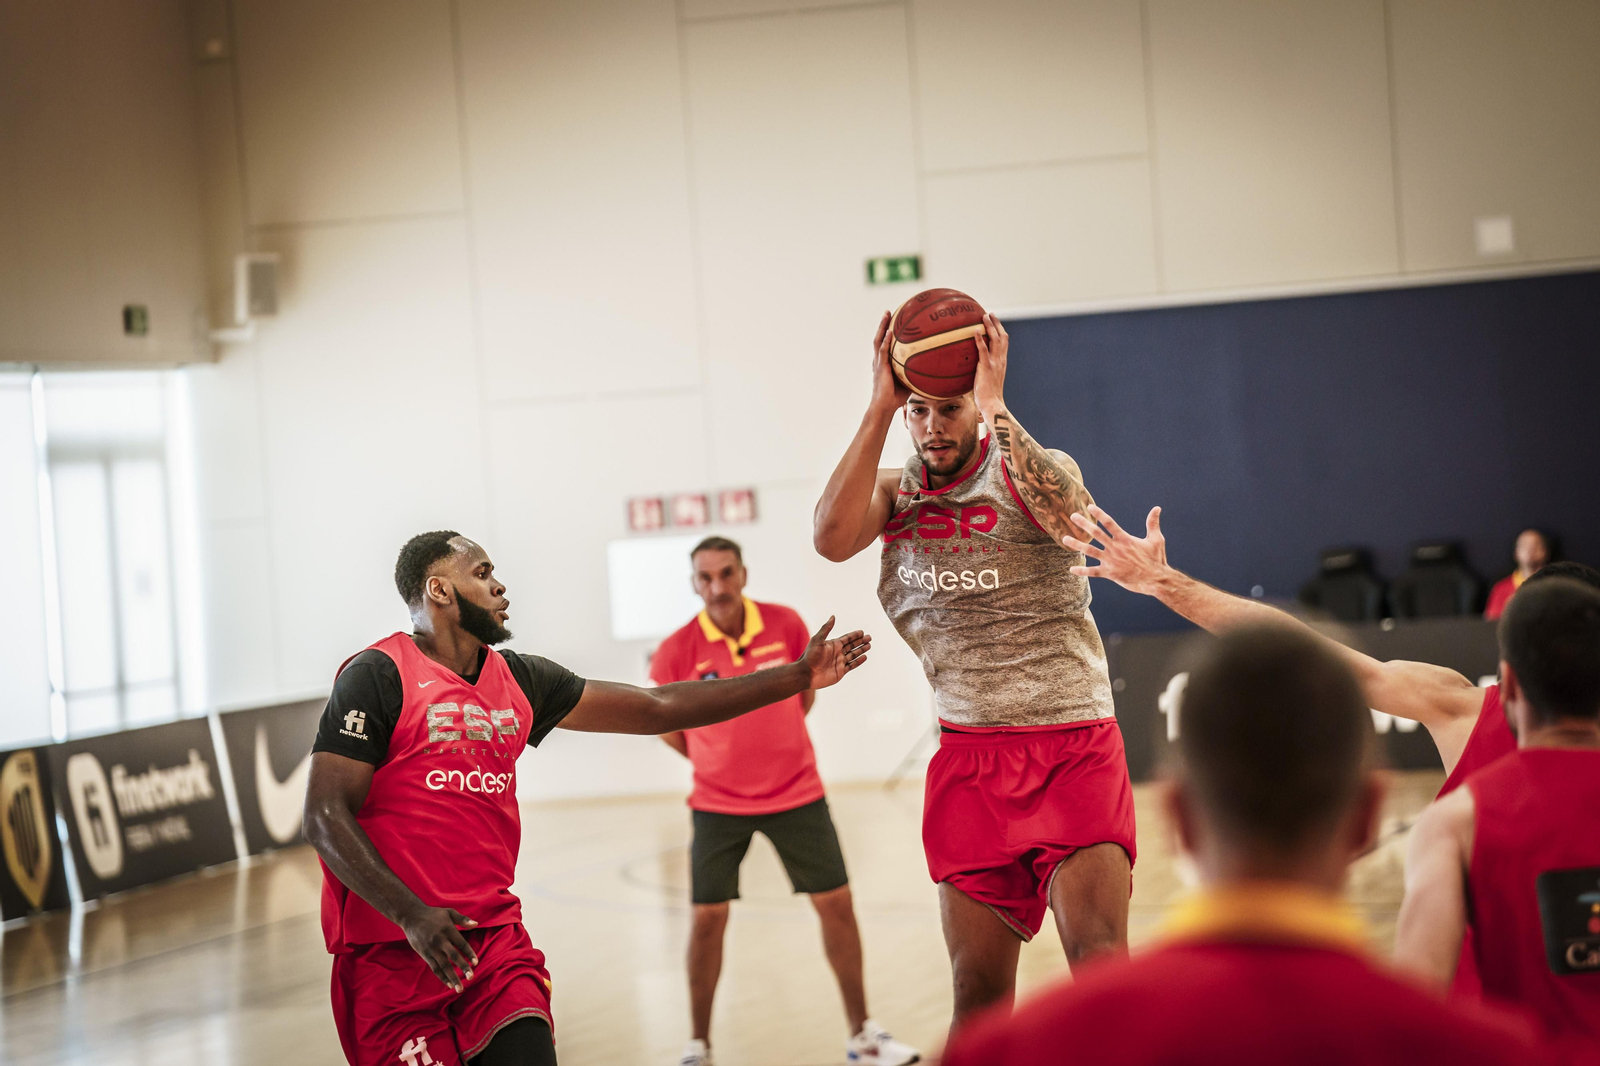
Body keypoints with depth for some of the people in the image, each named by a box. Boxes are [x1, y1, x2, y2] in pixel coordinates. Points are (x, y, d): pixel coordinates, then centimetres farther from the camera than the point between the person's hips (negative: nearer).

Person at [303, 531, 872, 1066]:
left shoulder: (519, 680, 13)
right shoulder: (378, 676, -7)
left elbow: (658, 708, 15)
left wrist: (798, 677, 13)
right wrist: (411, 915, -22)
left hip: (496, 938, 5)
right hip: (391, 950, -5)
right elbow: (325, 817, -12)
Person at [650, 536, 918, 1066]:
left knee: (836, 902, 1)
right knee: (708, 917, -5)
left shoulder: (786, 624, -8)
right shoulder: (677, 651, -13)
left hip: (796, 793, 2)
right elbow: (666, 724, 3)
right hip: (718, 800, -1)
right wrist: (715, 759, 9)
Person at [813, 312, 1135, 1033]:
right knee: (978, 986, 2)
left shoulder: (1037, 470, -2)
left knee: (1100, 961, -19)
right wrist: (878, 408, -14)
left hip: (1075, 745, -3)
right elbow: (831, 539, -13)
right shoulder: (895, 493, 9)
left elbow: (1064, 513, -27)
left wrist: (993, 403, -26)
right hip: (970, 752, 3)